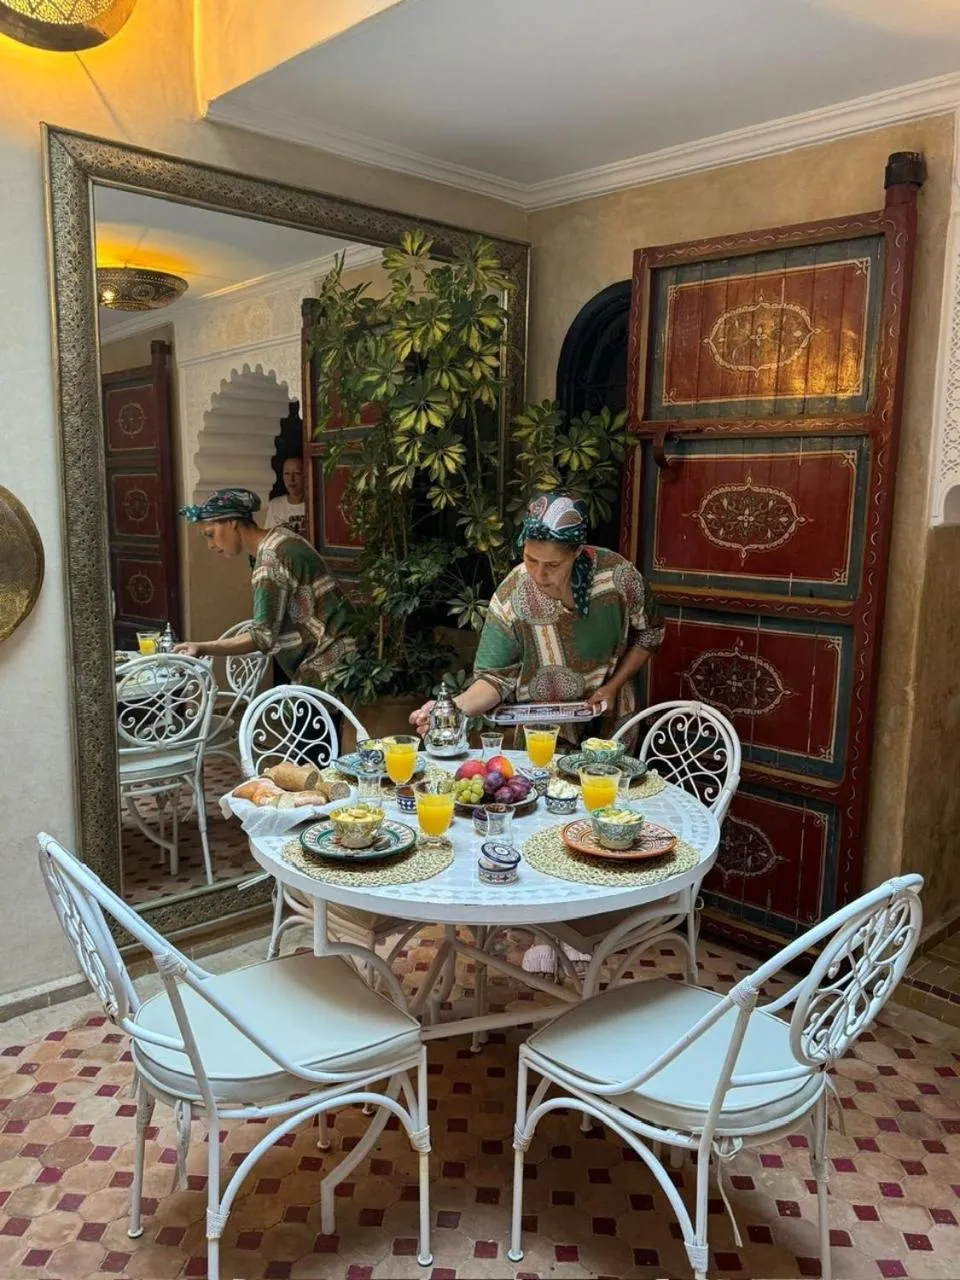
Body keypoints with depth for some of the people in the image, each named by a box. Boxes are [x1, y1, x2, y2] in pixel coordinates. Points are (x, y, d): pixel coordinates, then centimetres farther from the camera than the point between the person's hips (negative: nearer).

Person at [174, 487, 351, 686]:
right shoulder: (278, 538, 10)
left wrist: (202, 648, -23)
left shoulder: (270, 558, -20)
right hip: (323, 660, 10)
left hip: (327, 664, -10)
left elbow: (263, 636, -24)